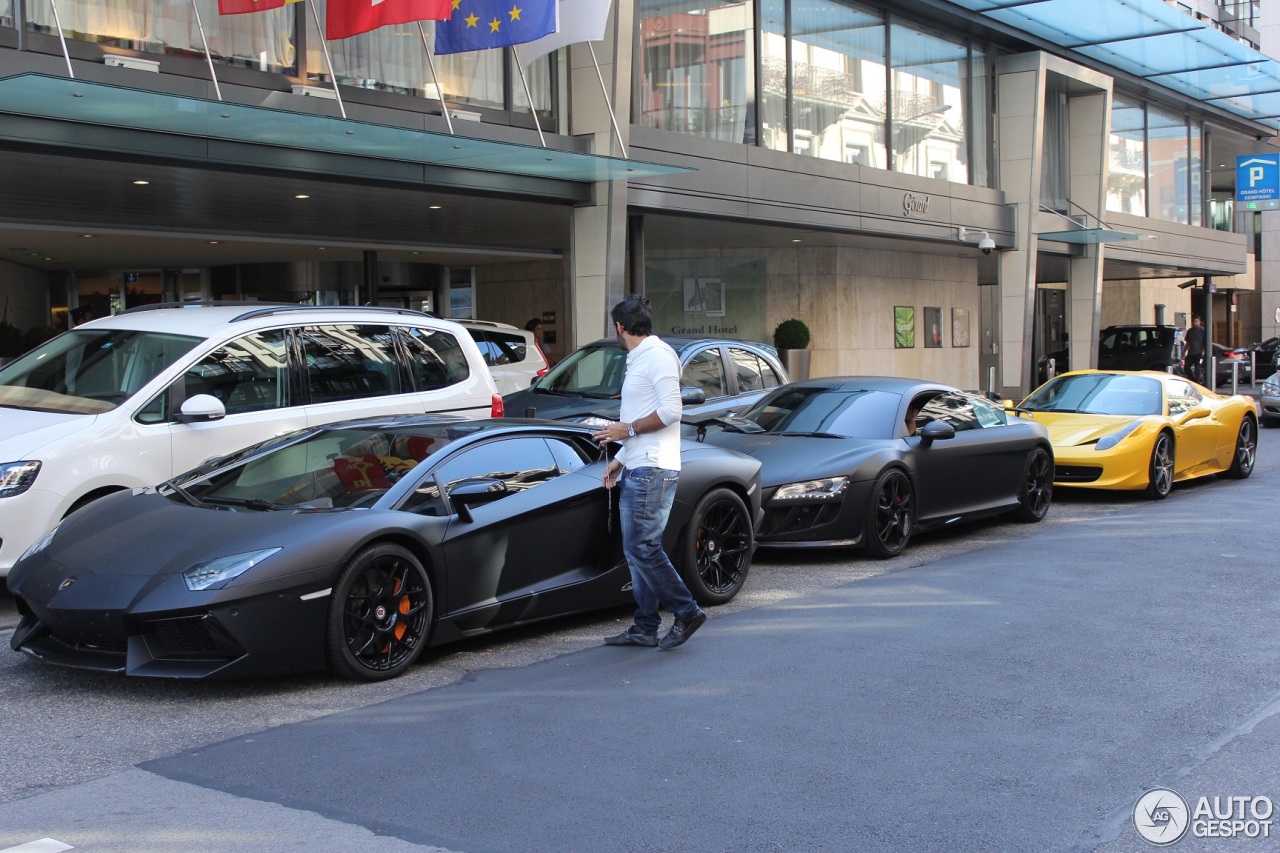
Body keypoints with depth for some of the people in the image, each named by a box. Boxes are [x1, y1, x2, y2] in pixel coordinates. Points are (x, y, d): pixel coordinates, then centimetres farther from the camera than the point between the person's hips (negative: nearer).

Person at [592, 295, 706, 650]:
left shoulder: (658, 354, -9)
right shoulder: (637, 359, 22)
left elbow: (670, 411, -18)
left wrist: (627, 429, -11)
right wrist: (620, 458, 22)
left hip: (652, 471, -10)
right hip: (636, 470, 10)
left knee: (642, 548, -12)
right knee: (637, 550, 9)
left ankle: (686, 612, -3)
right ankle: (645, 628, 13)